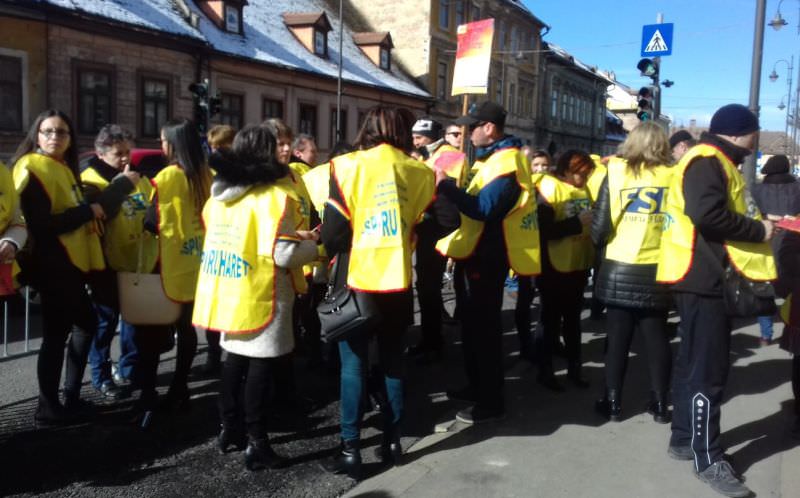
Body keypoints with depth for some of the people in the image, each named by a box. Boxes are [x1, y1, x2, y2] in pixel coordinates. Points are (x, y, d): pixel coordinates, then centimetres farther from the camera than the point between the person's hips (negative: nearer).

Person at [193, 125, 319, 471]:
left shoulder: (220, 192, 7)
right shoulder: (274, 196, -16)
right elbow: (282, 254, -21)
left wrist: (291, 235, 14)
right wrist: (313, 245, -3)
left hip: (226, 290, 7)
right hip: (260, 296, -7)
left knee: (235, 359, 20)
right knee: (259, 366, 1)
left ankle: (230, 428, 31)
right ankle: (256, 444, 8)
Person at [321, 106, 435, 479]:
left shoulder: (348, 167, -8)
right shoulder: (419, 173, 1)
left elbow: (334, 230, -9)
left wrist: (329, 253, 11)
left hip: (358, 280, -2)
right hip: (398, 283, 3)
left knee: (354, 365, 5)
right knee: (392, 363, 14)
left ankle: (350, 451, 8)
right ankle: (392, 442, 22)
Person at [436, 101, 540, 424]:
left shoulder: (506, 162, -18)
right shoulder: (496, 158, 15)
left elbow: (483, 208, -27)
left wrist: (446, 186, -24)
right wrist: (450, 189, 6)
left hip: (486, 256, -10)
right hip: (477, 253, 10)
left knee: (484, 327, -3)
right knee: (473, 322, 19)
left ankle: (491, 402, 7)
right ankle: (477, 387, 32)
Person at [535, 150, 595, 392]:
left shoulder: (584, 188, 6)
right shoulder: (548, 188, -13)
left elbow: (593, 218, 16)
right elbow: (545, 230, -22)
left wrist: (593, 221, -6)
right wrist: (577, 223, -22)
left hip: (578, 265, 6)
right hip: (554, 267, -6)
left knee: (573, 319, 16)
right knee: (551, 320, 5)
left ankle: (574, 368, 28)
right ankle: (545, 371, 17)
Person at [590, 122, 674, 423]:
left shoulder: (616, 173, -5)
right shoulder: (674, 177, -3)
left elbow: (600, 224, -6)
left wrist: (598, 243, 13)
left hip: (620, 270, -1)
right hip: (658, 271, 1)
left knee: (618, 336, 9)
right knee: (656, 336, 12)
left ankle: (612, 403, 15)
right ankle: (660, 404, 18)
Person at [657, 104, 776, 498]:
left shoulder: (716, 162, 19)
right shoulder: (707, 161, -14)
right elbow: (708, 215, -27)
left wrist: (758, 222, 6)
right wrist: (758, 231, -16)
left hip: (707, 273, 11)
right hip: (700, 273, -11)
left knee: (696, 361, 16)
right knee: (708, 367, -7)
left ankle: (684, 438, 27)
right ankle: (708, 459, 1)